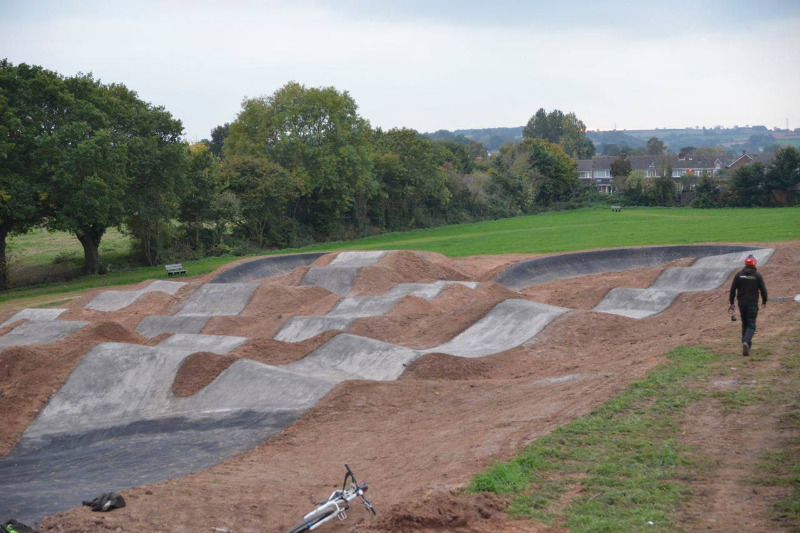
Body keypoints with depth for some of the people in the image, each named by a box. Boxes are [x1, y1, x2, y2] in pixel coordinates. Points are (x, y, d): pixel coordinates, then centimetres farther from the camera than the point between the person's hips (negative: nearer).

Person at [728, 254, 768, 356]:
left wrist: (732, 303, 6)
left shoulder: (739, 274, 0)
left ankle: (746, 343, 24)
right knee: (751, 325, -2)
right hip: (753, 304, -3)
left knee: (744, 323, 18)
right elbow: (763, 289, -3)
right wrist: (764, 302, 12)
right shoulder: (757, 275, -6)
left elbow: (732, 289, -1)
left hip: (742, 303, 3)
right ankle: (746, 342, -25)